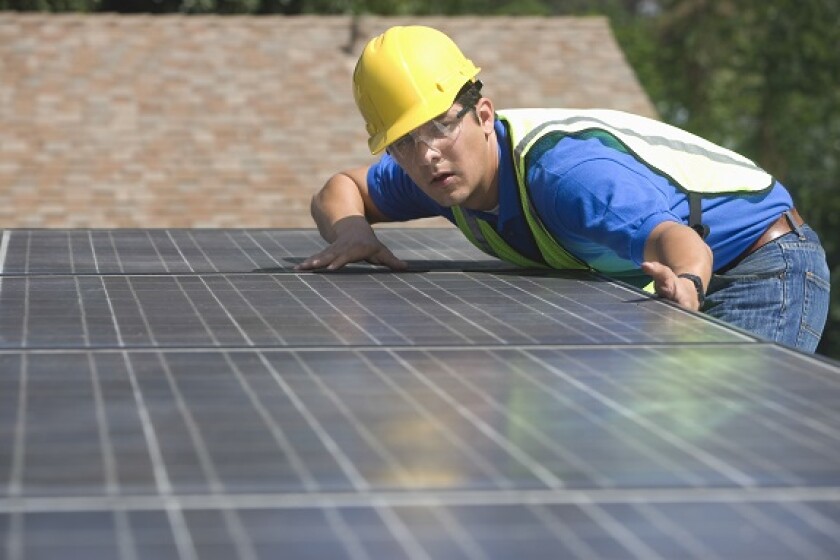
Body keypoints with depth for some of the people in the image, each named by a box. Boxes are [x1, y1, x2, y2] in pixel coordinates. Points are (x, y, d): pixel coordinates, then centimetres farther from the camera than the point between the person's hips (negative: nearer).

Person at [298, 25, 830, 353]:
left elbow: (677, 238, -50)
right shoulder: (448, 172, -9)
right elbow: (342, 187, 8)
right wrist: (351, 231, -16)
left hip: (765, 266, -9)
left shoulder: (562, 170, -36)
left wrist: (685, 282, -75)